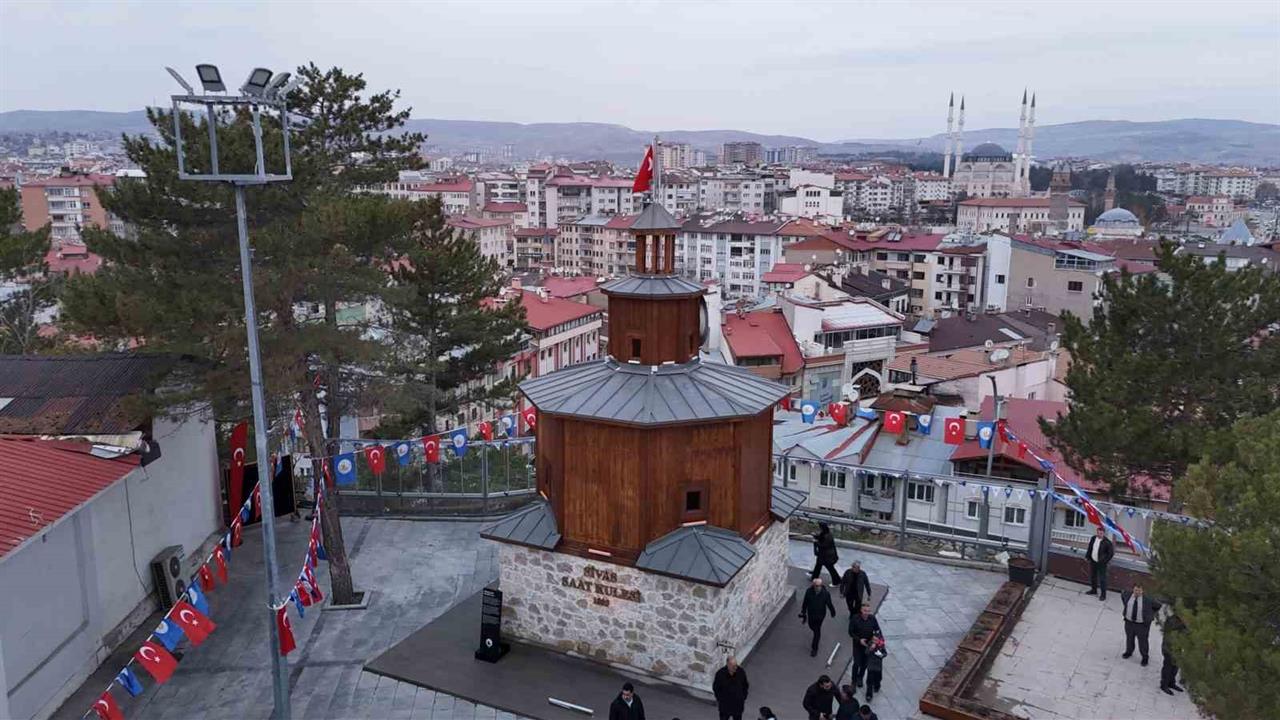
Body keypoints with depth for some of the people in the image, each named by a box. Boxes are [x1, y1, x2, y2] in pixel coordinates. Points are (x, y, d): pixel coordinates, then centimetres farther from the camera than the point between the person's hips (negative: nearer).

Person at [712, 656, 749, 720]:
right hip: (724, 704, -1)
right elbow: (715, 688, -8)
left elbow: (745, 686, -2)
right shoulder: (720, 673, -25)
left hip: (738, 703, 2)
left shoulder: (741, 672, -19)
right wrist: (718, 700, 0)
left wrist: (744, 699, 4)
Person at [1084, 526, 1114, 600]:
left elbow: (1111, 553, -12)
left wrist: (1105, 561, -12)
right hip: (1092, 561, 6)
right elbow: (1089, 548, 13)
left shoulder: (1107, 542, -17)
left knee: (1102, 579, -2)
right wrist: (1088, 556, 9)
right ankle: (1093, 590, 36)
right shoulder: (1093, 538, 0)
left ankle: (1103, 594, 8)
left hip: (1101, 563, -6)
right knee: (1092, 576, 19)